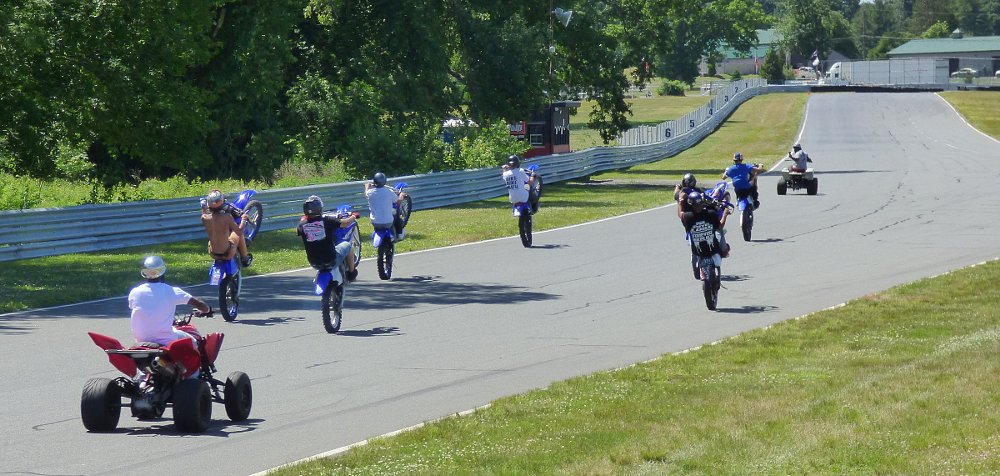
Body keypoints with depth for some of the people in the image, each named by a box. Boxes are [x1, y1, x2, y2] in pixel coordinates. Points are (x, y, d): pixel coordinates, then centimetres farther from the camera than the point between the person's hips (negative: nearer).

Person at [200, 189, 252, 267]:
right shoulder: (227, 217, -24)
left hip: (213, 254, 3)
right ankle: (245, 259, 40)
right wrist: (243, 220, 0)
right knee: (238, 233, 23)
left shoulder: (205, 218, -16)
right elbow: (239, 232, -16)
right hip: (227, 254, -3)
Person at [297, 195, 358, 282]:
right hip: (331, 260, -3)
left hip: (314, 263, 4)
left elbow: (297, 232, 16)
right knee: (347, 245, 22)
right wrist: (353, 217, 12)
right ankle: (351, 273, 36)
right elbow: (345, 223, -11)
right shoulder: (326, 220, -16)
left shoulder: (302, 224, -7)